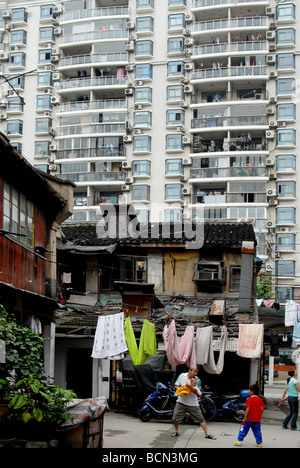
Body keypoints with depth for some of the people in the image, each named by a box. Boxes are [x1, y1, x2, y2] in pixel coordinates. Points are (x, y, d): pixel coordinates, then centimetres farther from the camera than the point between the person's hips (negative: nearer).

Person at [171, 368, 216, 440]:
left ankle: (207, 434, 6)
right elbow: (176, 385, 8)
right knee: (175, 418, -4)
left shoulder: (197, 380, -9)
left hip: (193, 403, -1)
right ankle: (176, 432, 20)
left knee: (201, 419, -2)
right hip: (181, 401, 1)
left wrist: (190, 387, -29)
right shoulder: (182, 376, -3)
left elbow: (196, 392, -14)